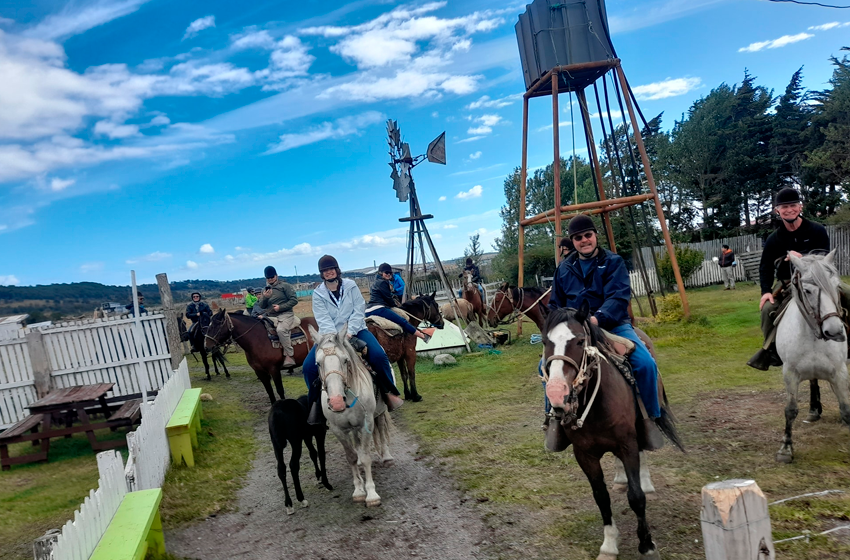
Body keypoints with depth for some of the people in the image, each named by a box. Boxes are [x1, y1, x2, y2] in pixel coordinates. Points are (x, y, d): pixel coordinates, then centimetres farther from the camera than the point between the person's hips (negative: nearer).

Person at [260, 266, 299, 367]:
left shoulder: (285, 286, 1)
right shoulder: (266, 289, 18)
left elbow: (294, 300, -6)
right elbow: (262, 306, 13)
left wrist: (280, 307, -15)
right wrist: (265, 298, -8)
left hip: (285, 314, -7)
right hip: (270, 316, 7)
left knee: (281, 329, -34)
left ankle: (289, 356, -29)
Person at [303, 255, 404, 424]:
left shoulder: (351, 286, 0)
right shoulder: (318, 293, 0)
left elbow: (359, 310, -7)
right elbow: (323, 319, -10)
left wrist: (349, 333, -19)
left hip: (354, 330, -1)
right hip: (329, 334, 1)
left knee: (378, 355, -25)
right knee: (308, 365, -18)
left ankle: (389, 392, -6)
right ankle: (315, 402, 4)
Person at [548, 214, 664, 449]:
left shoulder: (613, 262, -2)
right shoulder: (564, 268, 9)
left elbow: (619, 297, -17)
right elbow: (555, 304, 14)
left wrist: (597, 319, -35)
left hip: (613, 325, -3)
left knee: (646, 363, -25)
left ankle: (650, 419, -2)